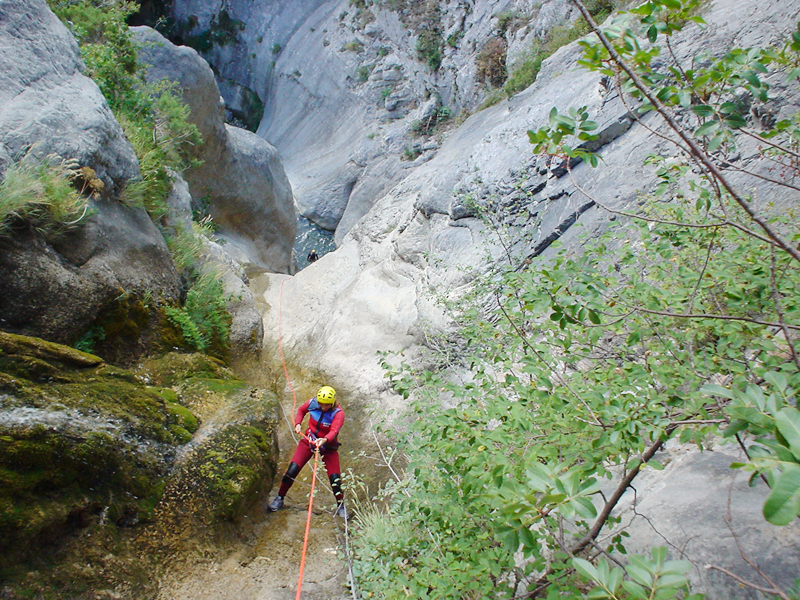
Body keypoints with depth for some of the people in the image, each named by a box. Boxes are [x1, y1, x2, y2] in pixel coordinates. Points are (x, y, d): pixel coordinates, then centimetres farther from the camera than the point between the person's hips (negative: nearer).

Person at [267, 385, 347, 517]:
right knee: (292, 469, -9)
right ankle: (279, 499, 12)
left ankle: (341, 507, 12)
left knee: (335, 477, -11)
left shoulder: (338, 413, -23)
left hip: (328, 445, -2)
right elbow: (301, 410, 9)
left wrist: (324, 440, -56)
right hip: (309, 440, 2)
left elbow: (334, 431, -37)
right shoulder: (312, 403, -13)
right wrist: (298, 424, -6)